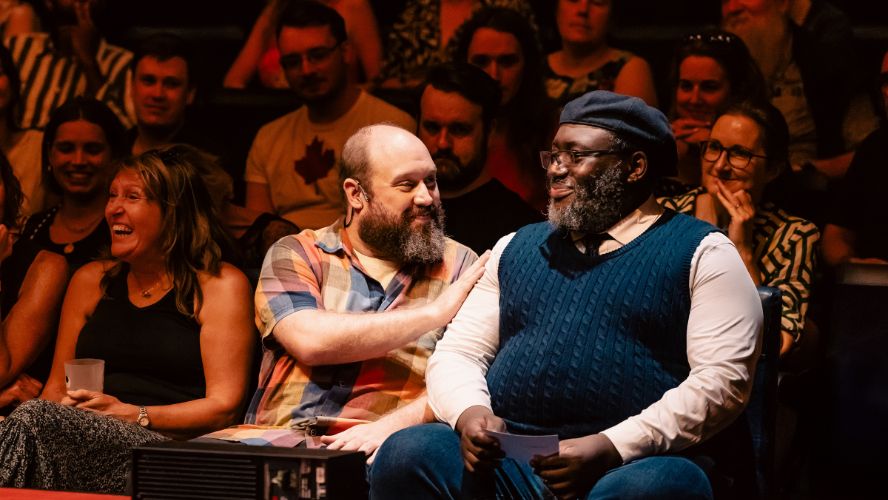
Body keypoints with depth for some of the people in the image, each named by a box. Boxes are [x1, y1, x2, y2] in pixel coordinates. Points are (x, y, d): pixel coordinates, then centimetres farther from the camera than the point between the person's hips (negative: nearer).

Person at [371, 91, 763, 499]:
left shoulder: (702, 254, 6)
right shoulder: (517, 248, 23)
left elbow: (725, 378, -6)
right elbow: (457, 352, 18)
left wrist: (612, 448, -18)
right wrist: (469, 413, -7)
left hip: (639, 465, -4)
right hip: (509, 465, 4)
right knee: (406, 455, -25)